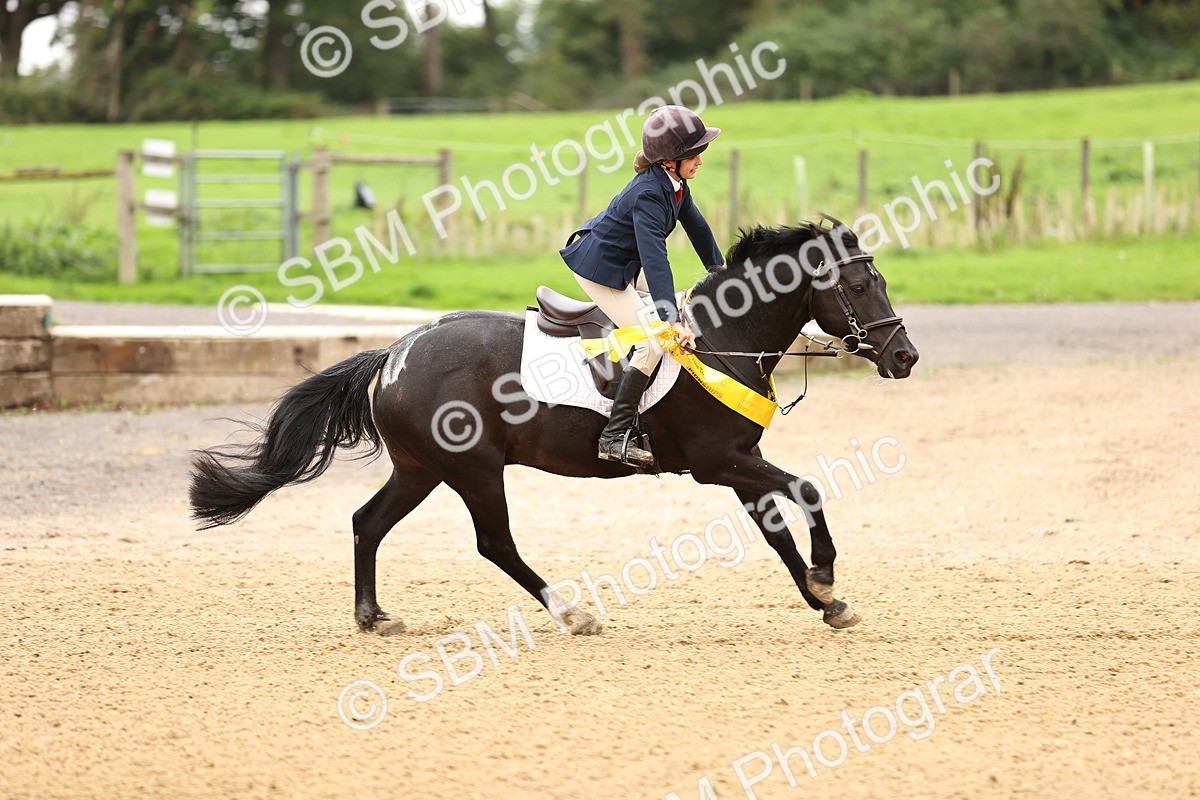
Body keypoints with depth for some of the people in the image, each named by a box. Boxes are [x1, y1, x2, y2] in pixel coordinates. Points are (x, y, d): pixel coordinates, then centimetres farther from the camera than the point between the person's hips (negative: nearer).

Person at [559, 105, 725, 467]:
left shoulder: (675, 183, -3)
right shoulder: (649, 195, -31)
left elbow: (695, 223, 16)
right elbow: (655, 259, -39)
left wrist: (719, 269, 28)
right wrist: (672, 319, -44)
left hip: (620, 267, 11)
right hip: (599, 268, -11)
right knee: (654, 342, -19)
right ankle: (615, 437, -21)